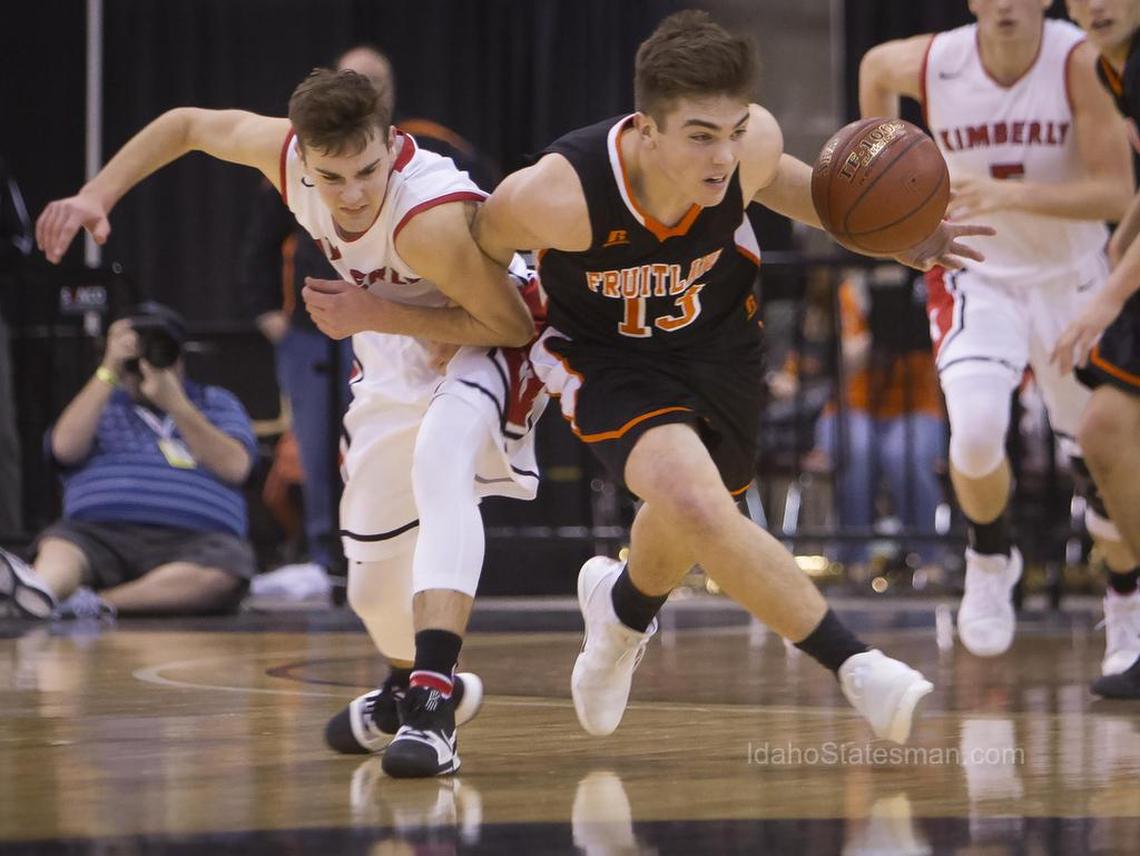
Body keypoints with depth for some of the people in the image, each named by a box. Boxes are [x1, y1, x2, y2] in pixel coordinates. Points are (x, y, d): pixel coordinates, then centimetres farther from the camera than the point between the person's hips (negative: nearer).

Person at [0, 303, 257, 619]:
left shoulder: (217, 403, 24)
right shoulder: (103, 406, 26)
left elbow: (234, 467, 3)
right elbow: (65, 448, 3)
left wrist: (175, 404, -4)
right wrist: (107, 372, -1)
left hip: (192, 540, -1)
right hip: (102, 534, 1)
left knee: (228, 567, -36)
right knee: (59, 543, -33)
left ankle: (97, 603, -45)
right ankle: (41, 589, -66)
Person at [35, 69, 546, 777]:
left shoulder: (431, 219, -40)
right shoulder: (286, 154, -22)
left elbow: (513, 325, -29)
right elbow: (187, 124, -2)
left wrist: (374, 315, -32)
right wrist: (95, 197, -10)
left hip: (485, 346, -7)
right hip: (395, 358, 7)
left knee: (440, 463, -39)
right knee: (372, 560, 16)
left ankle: (432, 706, -45)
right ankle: (412, 682, 50)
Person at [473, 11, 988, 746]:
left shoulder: (751, 142, -27)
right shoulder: (560, 195, -37)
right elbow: (479, 246, -15)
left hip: (721, 341, 4)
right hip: (612, 359, -4)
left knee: (689, 518, 24)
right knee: (697, 503, -30)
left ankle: (624, 606, 60)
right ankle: (857, 667, -22)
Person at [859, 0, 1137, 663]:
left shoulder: (1082, 61, -22)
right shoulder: (932, 63, -15)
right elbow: (875, 67, 10)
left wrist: (1014, 195, -37)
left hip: (1072, 281, 0)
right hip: (977, 278, 0)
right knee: (977, 429, -25)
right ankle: (991, 560, 5)